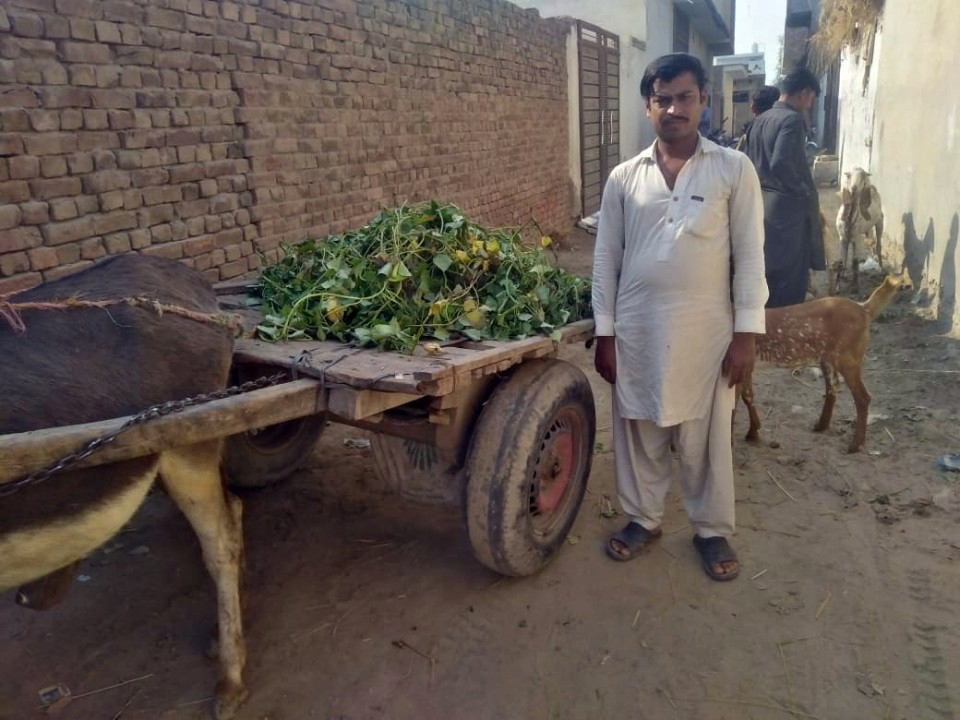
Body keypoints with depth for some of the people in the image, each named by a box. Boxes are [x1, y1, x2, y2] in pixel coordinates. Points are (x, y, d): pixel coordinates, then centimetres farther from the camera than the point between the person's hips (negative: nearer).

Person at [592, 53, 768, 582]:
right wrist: (604, 332, 1)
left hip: (706, 329, -1)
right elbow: (605, 258, 4)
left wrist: (746, 331, -7)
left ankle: (712, 530, 31)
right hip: (637, 328, 2)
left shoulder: (733, 169, -1)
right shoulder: (624, 177, 4)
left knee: (705, 437, 10)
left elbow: (750, 255, -2)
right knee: (638, 431, 13)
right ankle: (643, 519, 34)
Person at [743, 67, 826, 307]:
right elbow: (780, 163, -26)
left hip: (762, 205, 9)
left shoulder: (760, 120, 12)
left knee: (768, 274, 16)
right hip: (788, 208, -9)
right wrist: (803, 191, -13)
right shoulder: (792, 119, -14)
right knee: (791, 281, -1)